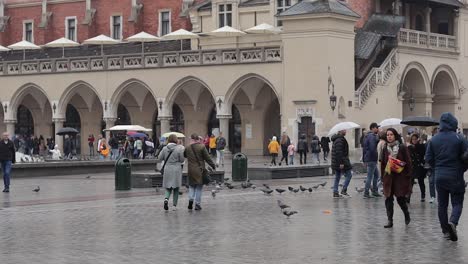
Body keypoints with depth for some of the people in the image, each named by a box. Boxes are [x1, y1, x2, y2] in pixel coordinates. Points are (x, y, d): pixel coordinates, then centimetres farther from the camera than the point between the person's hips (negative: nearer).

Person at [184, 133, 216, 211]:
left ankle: (191, 199, -6)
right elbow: (207, 158, -6)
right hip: (200, 171, -1)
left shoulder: (187, 148, -3)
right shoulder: (202, 147, -9)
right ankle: (197, 204, 6)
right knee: (199, 187, 7)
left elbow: (184, 155, 14)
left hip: (191, 170, 1)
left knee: (191, 186, 17)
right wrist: (213, 165, 6)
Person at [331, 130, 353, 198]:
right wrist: (341, 163, -24)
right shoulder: (340, 140, -17)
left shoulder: (336, 139, 17)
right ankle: (344, 190, -3)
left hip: (336, 163, 10)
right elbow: (339, 152, -23)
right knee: (348, 175, -2)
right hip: (341, 162, -10)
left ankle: (335, 193, 11)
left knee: (337, 177, 11)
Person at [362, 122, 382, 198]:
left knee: (376, 175, 17)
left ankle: (375, 191, 21)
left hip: (367, 158, 10)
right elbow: (372, 148, -25)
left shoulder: (368, 136, 17)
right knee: (370, 176, -6)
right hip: (371, 159, -10)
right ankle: (366, 193, -3)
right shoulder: (372, 136, -15)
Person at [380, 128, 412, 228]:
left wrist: (408, 176, -9)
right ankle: (390, 220, 4)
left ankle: (407, 215, 25)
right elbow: (382, 163, 14)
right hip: (388, 177, 4)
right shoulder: (385, 148, 8)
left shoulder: (402, 148, -5)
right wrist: (383, 177, 10)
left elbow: (408, 162, -4)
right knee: (388, 199, -1)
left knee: (400, 199, -1)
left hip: (400, 177, -4)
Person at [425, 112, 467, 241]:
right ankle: (453, 222, -23)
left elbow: (428, 158, 2)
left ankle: (445, 230, 13)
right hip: (455, 177, -3)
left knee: (442, 204, 11)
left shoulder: (433, 140, 1)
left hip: (439, 176, 3)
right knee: (457, 203, 4)